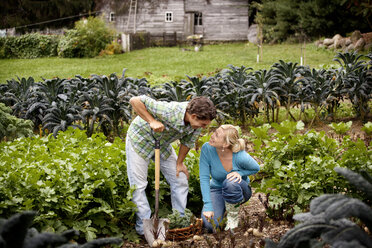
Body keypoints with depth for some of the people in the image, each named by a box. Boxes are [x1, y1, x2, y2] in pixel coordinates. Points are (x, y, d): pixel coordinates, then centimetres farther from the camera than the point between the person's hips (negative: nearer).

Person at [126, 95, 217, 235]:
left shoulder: (196, 121, -20)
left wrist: (179, 163, 6)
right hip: (140, 139, -6)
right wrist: (151, 121, -42)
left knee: (180, 181, 5)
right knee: (138, 185, -5)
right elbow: (135, 101, -37)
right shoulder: (169, 112, -40)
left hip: (163, 144, 6)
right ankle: (144, 228, 4)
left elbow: (188, 141, -1)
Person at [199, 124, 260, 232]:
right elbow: (204, 178, -22)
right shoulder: (207, 148, -26)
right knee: (210, 225, -23)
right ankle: (222, 208, 12)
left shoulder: (241, 157, -30)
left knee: (230, 182, -39)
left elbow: (256, 168, -7)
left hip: (239, 190, -1)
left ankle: (233, 216, -10)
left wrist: (239, 173, -28)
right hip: (217, 189, 2)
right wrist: (208, 206, -28)